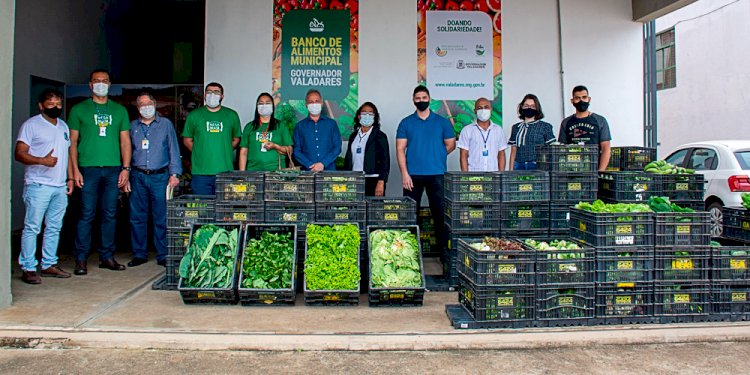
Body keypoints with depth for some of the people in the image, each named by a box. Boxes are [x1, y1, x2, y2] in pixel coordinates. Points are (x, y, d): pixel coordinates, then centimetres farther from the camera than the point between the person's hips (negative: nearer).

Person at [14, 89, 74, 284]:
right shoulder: (31, 125, -3)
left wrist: (70, 178, 14)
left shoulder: (63, 126, 18)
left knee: (54, 227, 10)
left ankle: (49, 264, 18)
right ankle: (28, 268, 1)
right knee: (32, 227, -4)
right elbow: (19, 153, -9)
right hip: (38, 185, -6)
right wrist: (42, 160, -25)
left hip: (60, 187, 7)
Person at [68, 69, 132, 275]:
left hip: (113, 169, 2)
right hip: (88, 169, -2)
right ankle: (81, 259, 5)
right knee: (87, 214, -3)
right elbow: (72, 142, 5)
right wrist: (75, 170, -5)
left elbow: (125, 141, 12)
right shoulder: (79, 109, 8)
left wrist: (125, 168, 2)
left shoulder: (120, 110, 14)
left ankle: (107, 256, 14)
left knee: (110, 214, 6)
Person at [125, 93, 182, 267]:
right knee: (137, 217, 4)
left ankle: (163, 255, 6)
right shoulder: (132, 126, 14)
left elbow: (173, 150, 6)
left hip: (160, 176, -2)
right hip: (138, 176, 2)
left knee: (161, 218, -2)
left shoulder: (166, 124, 9)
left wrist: (174, 173, -4)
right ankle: (139, 254, 16)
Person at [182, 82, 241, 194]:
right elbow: (187, 140, 12)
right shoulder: (194, 115, 7)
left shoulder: (232, 115, 9)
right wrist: (201, 153, 2)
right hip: (200, 173, 0)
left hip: (225, 171, 1)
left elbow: (236, 139, 16)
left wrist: (224, 151, 4)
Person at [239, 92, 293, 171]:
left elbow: (289, 151, 8)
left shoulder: (281, 126, 11)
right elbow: (243, 152, 9)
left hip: (276, 171, -1)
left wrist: (275, 146, -9)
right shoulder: (249, 127, 13)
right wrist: (242, 173, 1)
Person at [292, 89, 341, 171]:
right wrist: (310, 165, -9)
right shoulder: (300, 126, 11)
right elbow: (296, 151, 5)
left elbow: (337, 147, 4)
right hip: (308, 171, 0)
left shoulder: (332, 124, 11)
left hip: (329, 170, 0)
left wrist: (323, 164, -8)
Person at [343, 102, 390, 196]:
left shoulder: (380, 136, 1)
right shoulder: (353, 136, 15)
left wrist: (381, 183, -14)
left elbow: (385, 161, -5)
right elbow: (348, 159, 17)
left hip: (372, 181, -4)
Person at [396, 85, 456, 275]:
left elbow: (451, 145, 14)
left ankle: (444, 254, 9)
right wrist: (404, 173, -8)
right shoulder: (406, 123, 7)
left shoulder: (442, 122, 8)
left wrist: (436, 156, 5)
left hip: (437, 175, 0)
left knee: (440, 214, 2)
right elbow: (400, 149, 1)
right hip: (412, 175, 0)